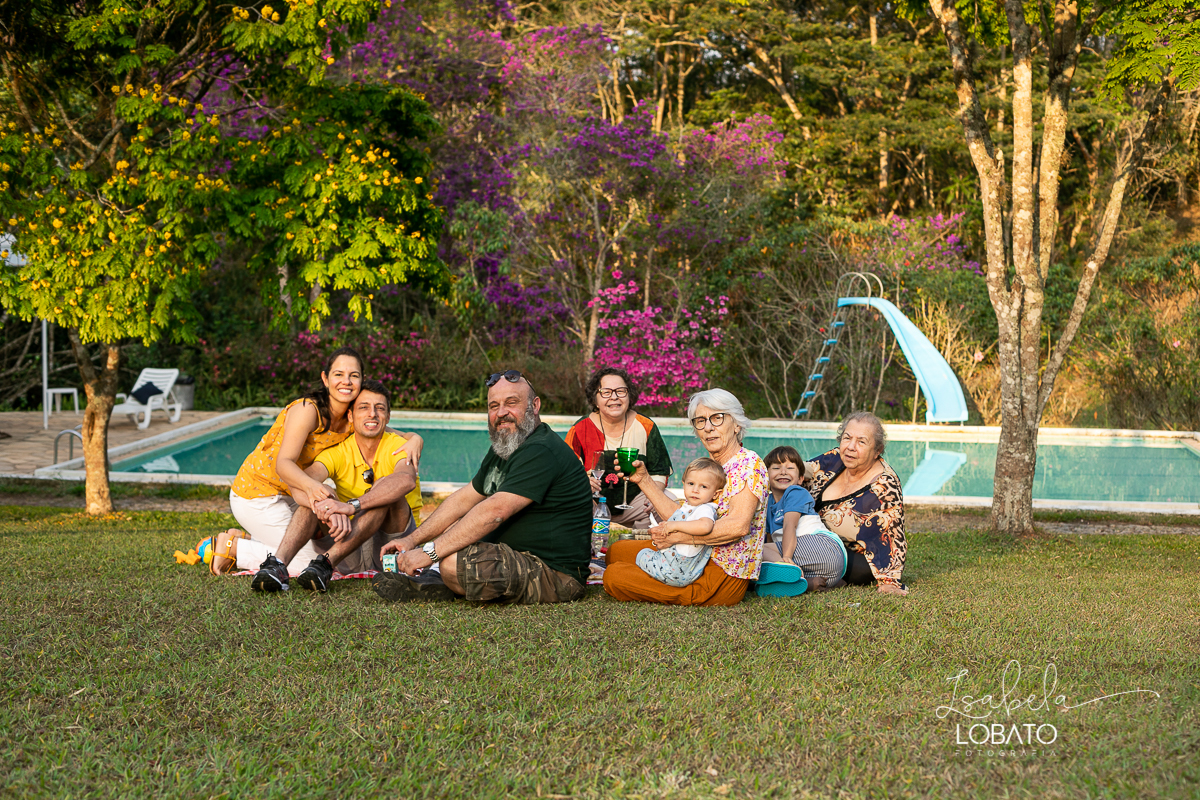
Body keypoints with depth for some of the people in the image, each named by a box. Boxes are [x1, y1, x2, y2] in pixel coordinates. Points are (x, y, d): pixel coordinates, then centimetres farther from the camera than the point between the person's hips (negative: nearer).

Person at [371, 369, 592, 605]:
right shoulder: (503, 448, 17)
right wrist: (412, 540, 11)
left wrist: (429, 552, -27)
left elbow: (494, 512, -27)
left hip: (555, 575, -11)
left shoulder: (542, 452, -20)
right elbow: (463, 499, 21)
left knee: (453, 563, -29)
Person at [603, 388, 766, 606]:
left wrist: (677, 536, -23)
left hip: (724, 578, -10)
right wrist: (644, 479, 3)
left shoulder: (748, 463, -15)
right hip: (699, 559, 10)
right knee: (617, 550, 14)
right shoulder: (710, 466, 14)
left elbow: (738, 525, -28)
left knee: (614, 577, -12)